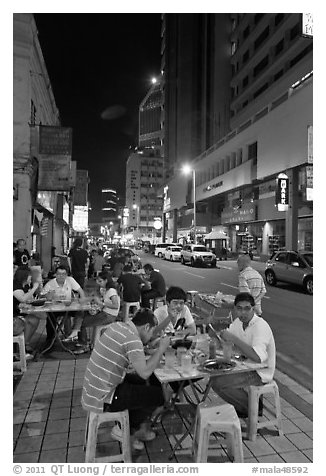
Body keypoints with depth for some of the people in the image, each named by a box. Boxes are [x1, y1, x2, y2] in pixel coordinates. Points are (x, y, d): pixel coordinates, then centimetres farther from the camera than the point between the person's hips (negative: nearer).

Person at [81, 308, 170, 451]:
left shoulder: (116, 326, 3)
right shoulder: (132, 339, -23)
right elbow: (145, 372, -26)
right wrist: (161, 349, -15)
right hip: (102, 400, -9)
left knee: (143, 383, 22)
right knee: (158, 395, 0)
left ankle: (134, 430, 29)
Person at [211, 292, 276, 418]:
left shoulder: (260, 326, -25)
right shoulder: (238, 322, 1)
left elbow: (258, 357, -38)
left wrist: (233, 338, -36)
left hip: (260, 373, -9)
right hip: (246, 365, 9)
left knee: (218, 383, -17)